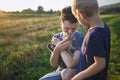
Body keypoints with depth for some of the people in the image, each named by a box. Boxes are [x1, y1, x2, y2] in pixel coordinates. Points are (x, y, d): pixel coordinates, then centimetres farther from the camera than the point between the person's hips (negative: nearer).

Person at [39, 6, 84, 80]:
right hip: (59, 72, 5)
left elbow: (71, 65, -25)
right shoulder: (56, 38, -1)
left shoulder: (81, 39, -18)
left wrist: (61, 50, -16)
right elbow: (53, 64, -4)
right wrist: (57, 50, -22)